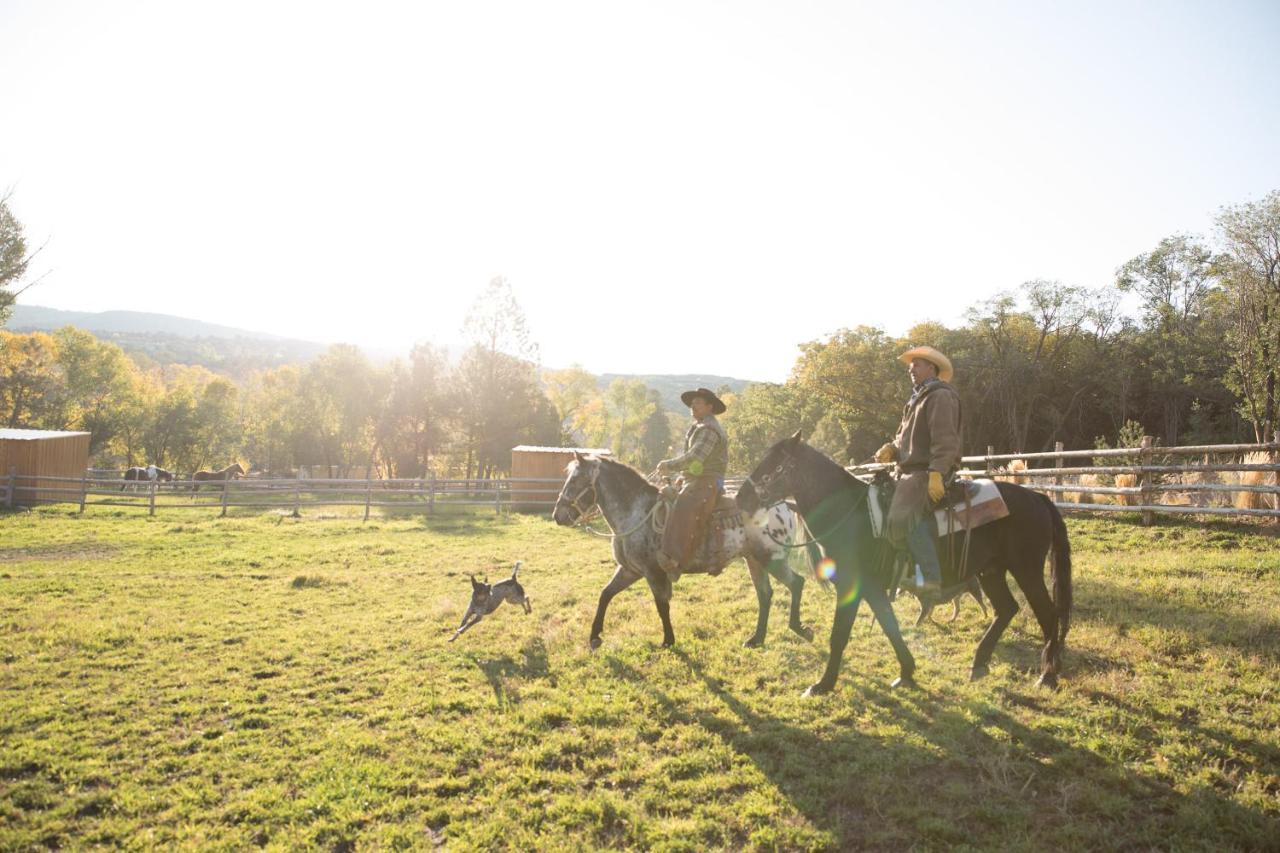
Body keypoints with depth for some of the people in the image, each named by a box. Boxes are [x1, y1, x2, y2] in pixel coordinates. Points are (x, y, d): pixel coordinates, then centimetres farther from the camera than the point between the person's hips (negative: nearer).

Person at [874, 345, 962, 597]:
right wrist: (892, 449, 5)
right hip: (911, 471, 11)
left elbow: (944, 440, -19)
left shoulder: (940, 396, -7)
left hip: (929, 472, -11)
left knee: (903, 517, -29)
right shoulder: (917, 399, 24)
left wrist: (936, 473, -29)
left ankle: (930, 577, -30)